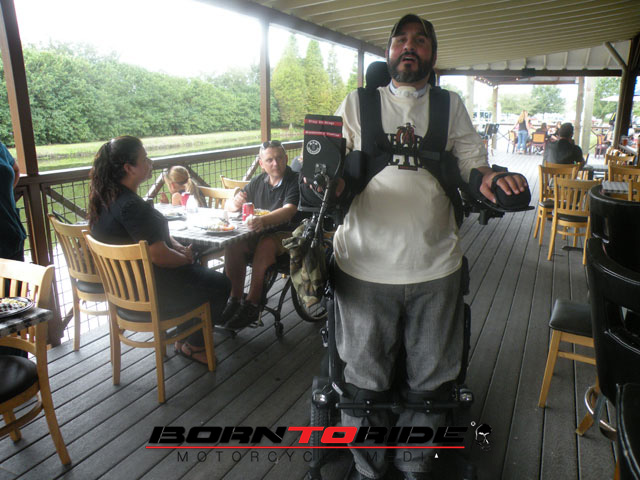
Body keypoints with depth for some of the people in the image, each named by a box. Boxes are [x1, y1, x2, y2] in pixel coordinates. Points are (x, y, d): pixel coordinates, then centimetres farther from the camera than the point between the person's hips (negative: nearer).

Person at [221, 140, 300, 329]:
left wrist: (263, 220, -45)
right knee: (233, 245, -24)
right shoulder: (258, 182, 11)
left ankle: (252, 304, -28)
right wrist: (235, 204, -12)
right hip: (259, 233, 5)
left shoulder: (295, 181, -7)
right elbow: (228, 206, 14)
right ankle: (235, 299, -14)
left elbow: (288, 211, -26)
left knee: (266, 244, -36)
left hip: (286, 234, -5)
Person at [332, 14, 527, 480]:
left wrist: (487, 177, -10)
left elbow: (471, 159, 13)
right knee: (366, 380, 9)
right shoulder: (357, 103, 10)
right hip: (366, 267, -1)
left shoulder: (451, 106, 14)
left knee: (430, 380, 13)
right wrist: (331, 183, -17)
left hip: (435, 268, 2)